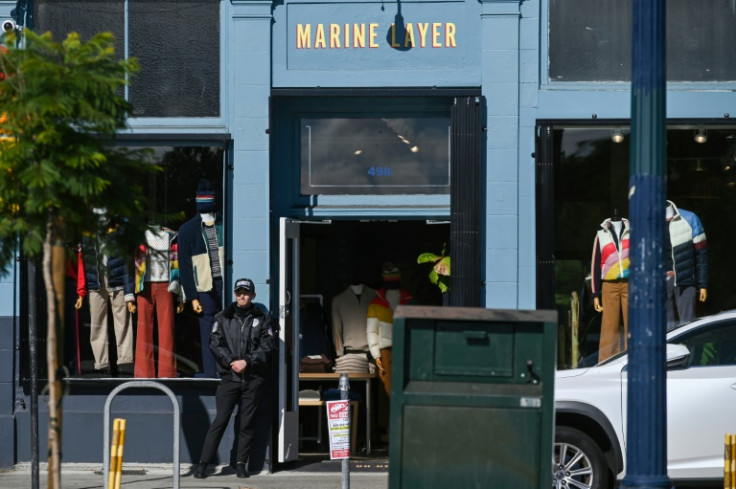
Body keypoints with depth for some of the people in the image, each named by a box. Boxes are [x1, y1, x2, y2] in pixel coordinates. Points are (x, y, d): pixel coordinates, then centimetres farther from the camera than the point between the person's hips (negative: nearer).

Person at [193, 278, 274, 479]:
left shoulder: (262, 319, 9)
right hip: (229, 377, -1)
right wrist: (231, 361, -13)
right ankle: (203, 463, -5)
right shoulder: (223, 318, 9)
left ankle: (241, 463, 10)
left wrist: (247, 361, -12)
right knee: (220, 420, -6)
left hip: (253, 378, 1)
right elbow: (215, 343, 0)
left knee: (247, 423, 3)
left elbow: (266, 347, 1)